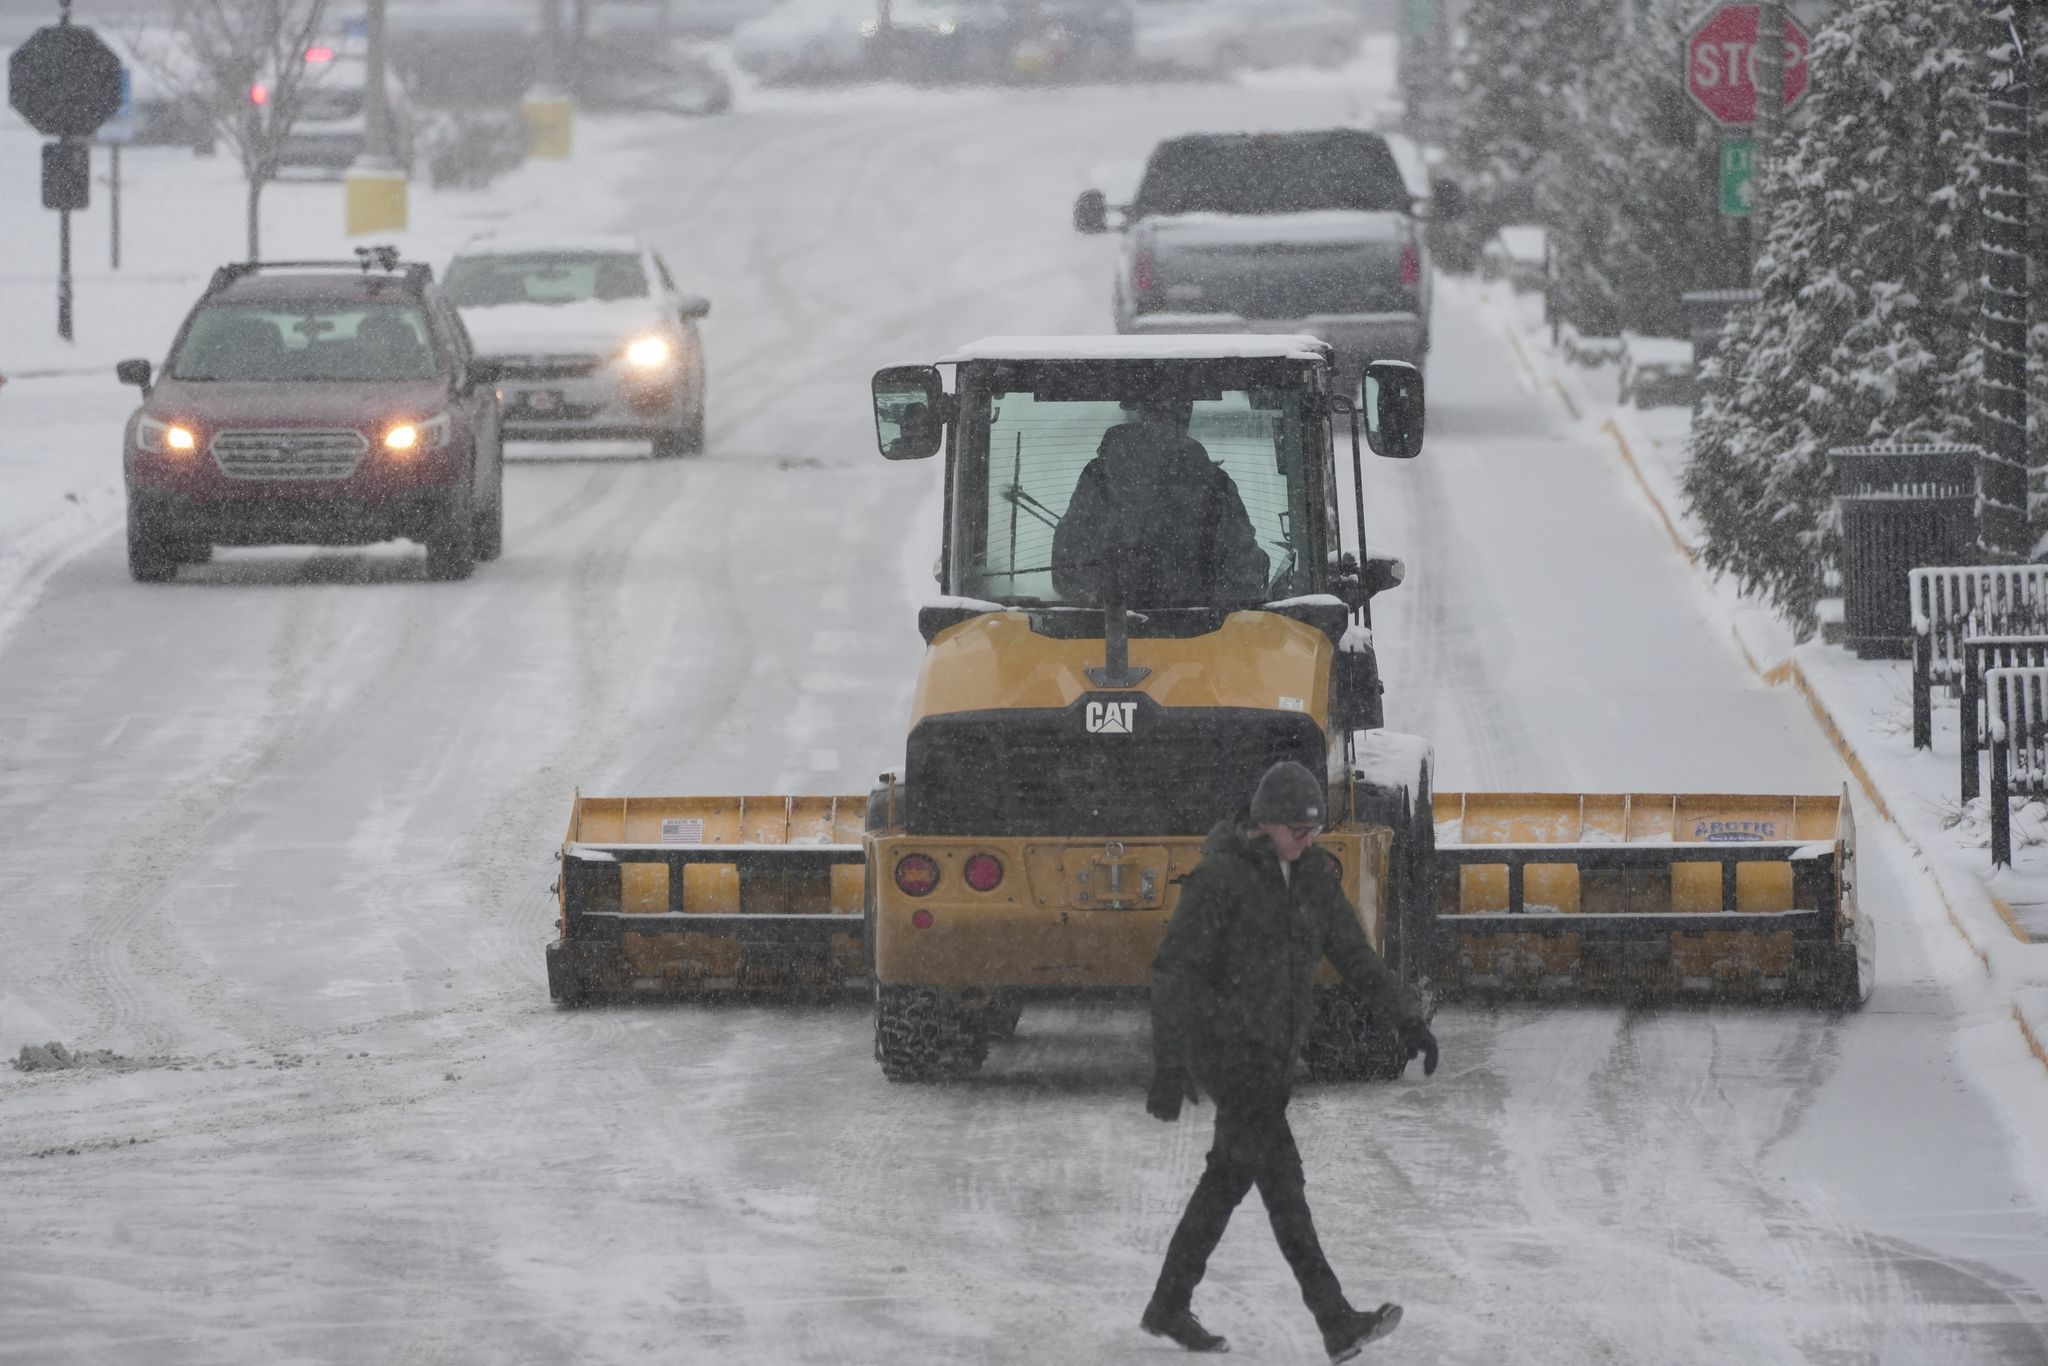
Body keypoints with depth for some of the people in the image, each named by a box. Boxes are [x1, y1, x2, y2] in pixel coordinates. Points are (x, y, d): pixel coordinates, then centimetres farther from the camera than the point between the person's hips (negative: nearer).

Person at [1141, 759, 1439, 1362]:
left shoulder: (1312, 874, 5)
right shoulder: (1219, 877, -16)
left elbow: (1352, 953, 9)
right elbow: (1174, 971, -17)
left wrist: (1406, 1017, -4)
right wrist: (1168, 1069, -21)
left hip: (1274, 1048, 8)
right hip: (1223, 1042, -8)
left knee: (1232, 1174, 13)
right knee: (1280, 1172, -15)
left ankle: (1169, 1306, 27)